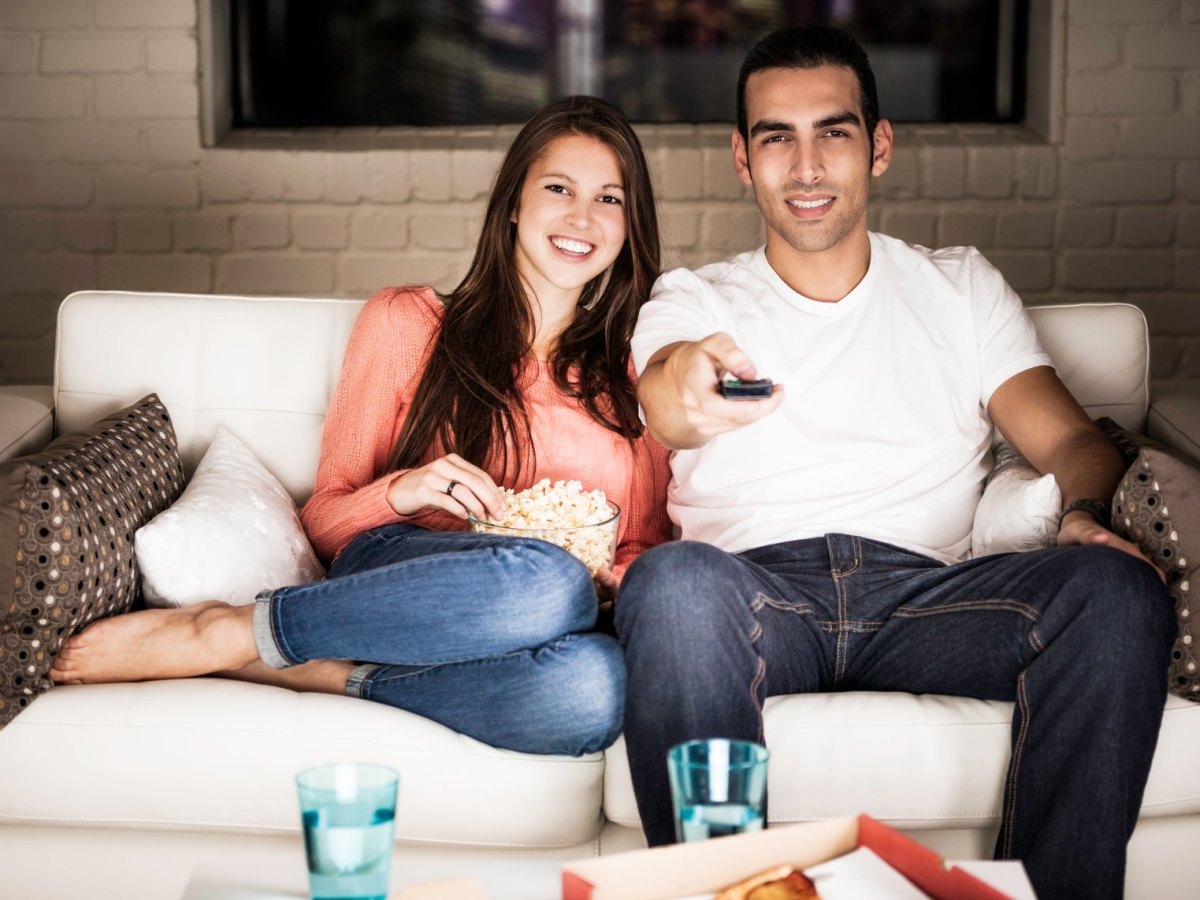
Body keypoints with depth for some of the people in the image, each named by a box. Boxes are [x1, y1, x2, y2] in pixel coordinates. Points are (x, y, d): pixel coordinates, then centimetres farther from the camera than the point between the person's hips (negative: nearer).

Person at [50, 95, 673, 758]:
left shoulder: (634, 370, 19)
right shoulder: (405, 321, 13)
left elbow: (646, 548, 18)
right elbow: (325, 520, 10)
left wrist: (619, 578, -6)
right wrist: (401, 491, -12)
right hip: (399, 567, -2)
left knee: (596, 687, -38)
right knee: (546, 584, -40)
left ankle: (322, 672, -22)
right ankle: (230, 631, -25)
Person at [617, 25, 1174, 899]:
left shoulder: (960, 286, 23)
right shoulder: (693, 299, 17)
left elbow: (1068, 438, 12)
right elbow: (662, 398, -8)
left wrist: (1092, 513, -14)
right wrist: (685, 388, -36)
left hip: (920, 590, 2)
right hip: (756, 587, -1)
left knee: (1118, 588, -27)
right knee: (673, 581, -37)